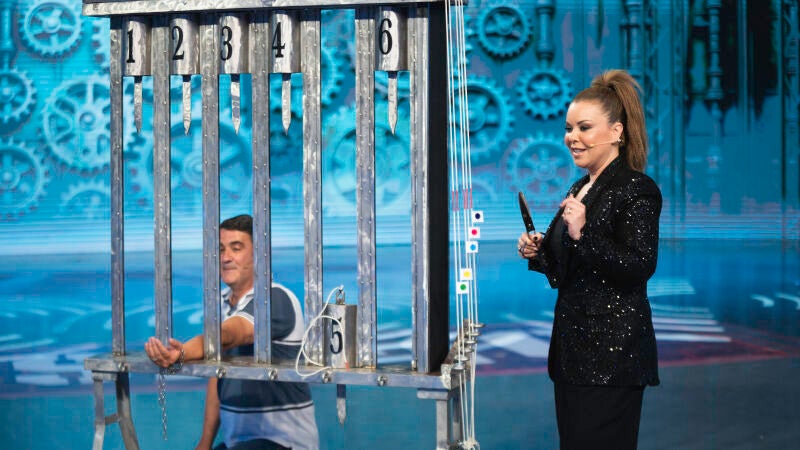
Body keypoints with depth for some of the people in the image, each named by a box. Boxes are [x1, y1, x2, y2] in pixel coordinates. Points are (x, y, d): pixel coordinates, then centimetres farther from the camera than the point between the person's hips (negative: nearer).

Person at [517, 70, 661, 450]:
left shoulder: (637, 190, -11)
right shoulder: (580, 189, 15)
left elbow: (641, 266, -22)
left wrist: (583, 235, -28)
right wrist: (538, 253, 6)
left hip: (612, 352, -9)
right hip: (573, 348, 9)